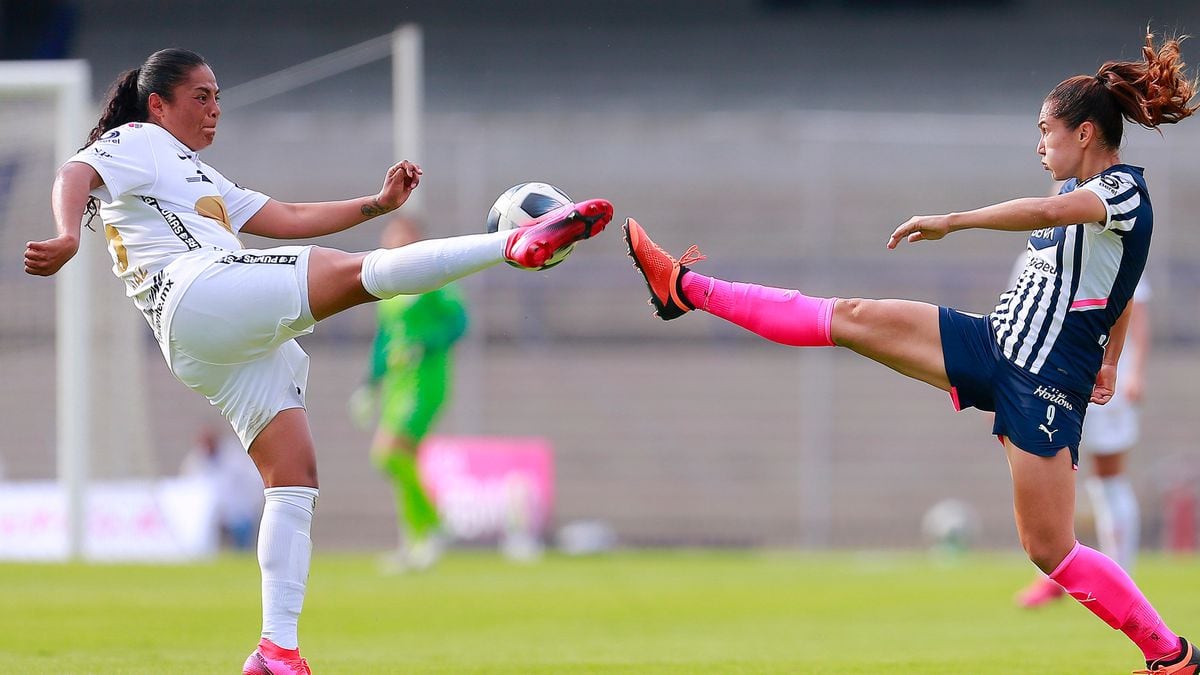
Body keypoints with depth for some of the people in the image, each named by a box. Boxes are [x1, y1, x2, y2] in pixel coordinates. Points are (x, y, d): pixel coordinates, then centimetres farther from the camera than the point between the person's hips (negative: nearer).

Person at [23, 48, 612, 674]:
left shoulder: (200, 178, 37)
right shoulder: (138, 143, 11)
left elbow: (288, 219, 35)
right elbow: (75, 175, -10)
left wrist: (378, 203, 25)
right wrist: (67, 238, -32)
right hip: (198, 290, -10)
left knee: (294, 481, -1)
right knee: (359, 273, -24)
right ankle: (519, 243, -38)